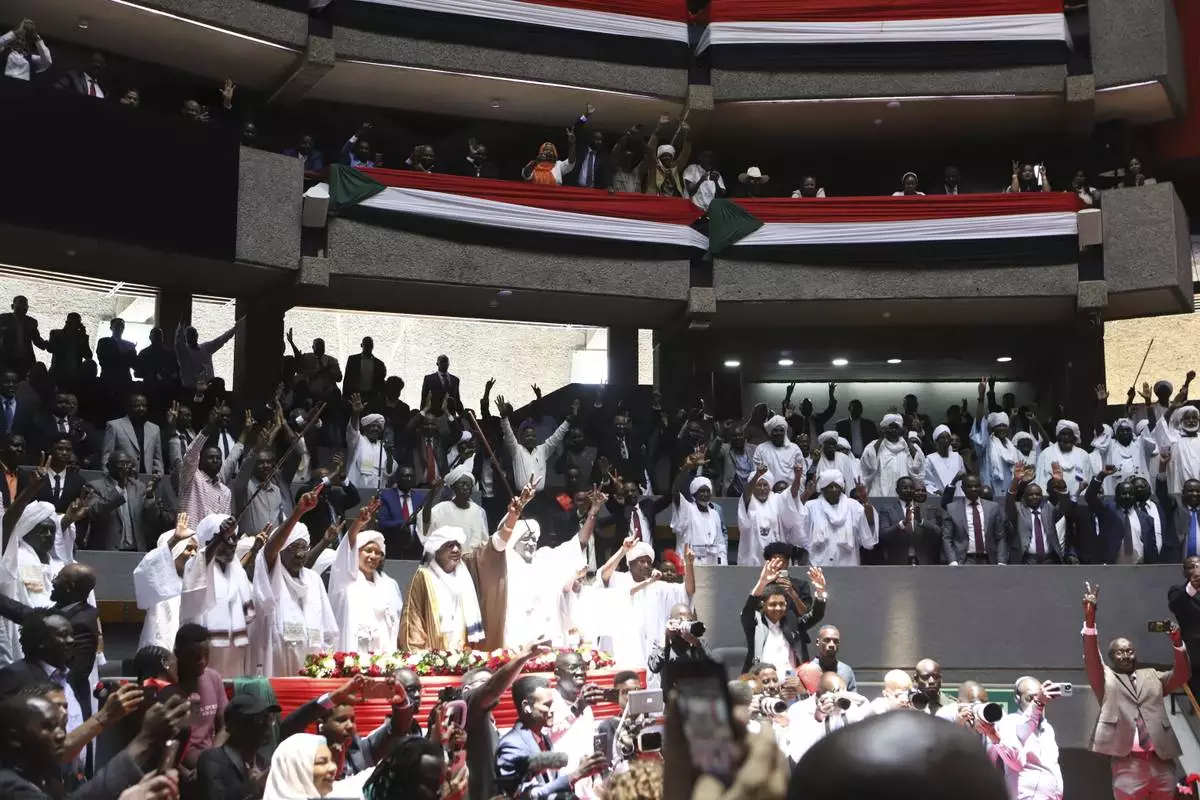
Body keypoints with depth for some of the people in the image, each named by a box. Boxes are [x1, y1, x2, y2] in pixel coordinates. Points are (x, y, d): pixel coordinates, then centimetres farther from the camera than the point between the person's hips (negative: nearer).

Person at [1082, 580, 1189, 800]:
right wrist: (1090, 618, -19)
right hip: (1127, 765, -3)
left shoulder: (1152, 677, 22)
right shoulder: (1105, 678, 12)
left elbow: (1182, 675, 10)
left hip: (1161, 763, 3)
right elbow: (1091, 658, -4)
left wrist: (1177, 642, -8)